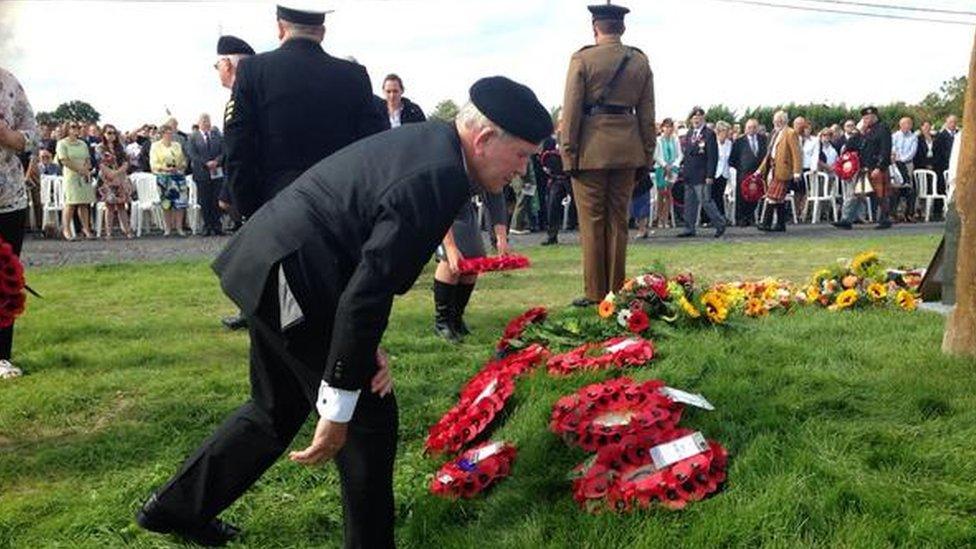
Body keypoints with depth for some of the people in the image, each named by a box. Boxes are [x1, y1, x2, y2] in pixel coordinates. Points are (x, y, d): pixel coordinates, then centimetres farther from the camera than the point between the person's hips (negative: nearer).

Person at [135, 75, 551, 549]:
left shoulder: (428, 139, 7)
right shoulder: (435, 181, -23)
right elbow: (365, 295, -26)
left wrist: (365, 346, 4)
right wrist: (338, 409, -18)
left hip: (266, 265, 10)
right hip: (293, 281, -10)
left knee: (278, 409, 24)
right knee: (369, 417, 3)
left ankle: (174, 508, 40)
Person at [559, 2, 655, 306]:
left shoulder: (582, 59, -4)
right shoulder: (640, 61, 8)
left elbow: (571, 110, -7)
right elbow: (647, 113, 8)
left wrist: (568, 154, -4)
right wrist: (646, 157, 13)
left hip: (591, 149, -4)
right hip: (627, 150, 4)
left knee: (592, 222, 2)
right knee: (618, 220, 10)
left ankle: (595, 293, 6)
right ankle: (616, 291, 15)